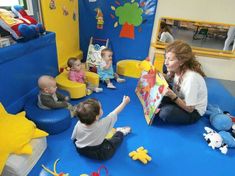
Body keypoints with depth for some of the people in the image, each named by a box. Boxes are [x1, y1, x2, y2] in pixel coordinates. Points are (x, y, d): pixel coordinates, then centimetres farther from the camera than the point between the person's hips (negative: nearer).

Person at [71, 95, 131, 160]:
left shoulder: (79, 124, -22)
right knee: (117, 138, 12)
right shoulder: (101, 125, -33)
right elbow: (115, 113, -19)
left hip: (80, 150, 4)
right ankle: (121, 132, 41)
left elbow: (73, 138, -4)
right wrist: (124, 102, -5)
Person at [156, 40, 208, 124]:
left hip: (193, 111, -7)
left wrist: (172, 95, -37)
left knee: (166, 113, -34)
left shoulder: (191, 78, -32)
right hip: (180, 100, 7)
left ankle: (159, 110, -5)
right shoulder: (177, 69, -12)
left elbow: (189, 108, -26)